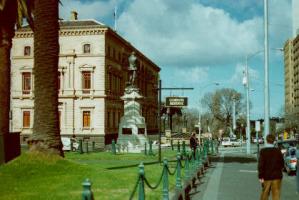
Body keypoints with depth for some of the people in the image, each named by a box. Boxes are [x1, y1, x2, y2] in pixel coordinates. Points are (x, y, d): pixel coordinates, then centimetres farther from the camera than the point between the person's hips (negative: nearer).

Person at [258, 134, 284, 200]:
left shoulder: (263, 151, -11)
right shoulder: (278, 151, -3)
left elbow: (261, 165, -15)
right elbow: (282, 163, 5)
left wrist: (261, 177, -11)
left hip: (267, 176, -1)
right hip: (277, 176, 2)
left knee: (265, 193, 13)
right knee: (276, 194, 4)